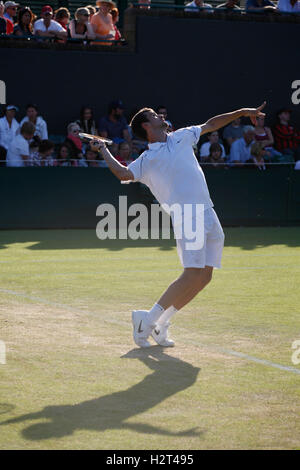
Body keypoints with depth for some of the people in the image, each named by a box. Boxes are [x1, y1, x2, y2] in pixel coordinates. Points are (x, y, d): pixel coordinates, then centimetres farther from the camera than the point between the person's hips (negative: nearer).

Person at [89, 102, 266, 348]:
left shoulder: (181, 137, 22)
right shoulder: (147, 160, 5)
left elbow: (210, 125, 32)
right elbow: (124, 174, -10)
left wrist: (243, 112, 30)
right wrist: (104, 151, -7)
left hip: (209, 216, 6)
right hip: (186, 219, -6)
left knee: (205, 276, 0)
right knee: (192, 275, -19)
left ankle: (161, 323, 9)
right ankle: (148, 319, -8)